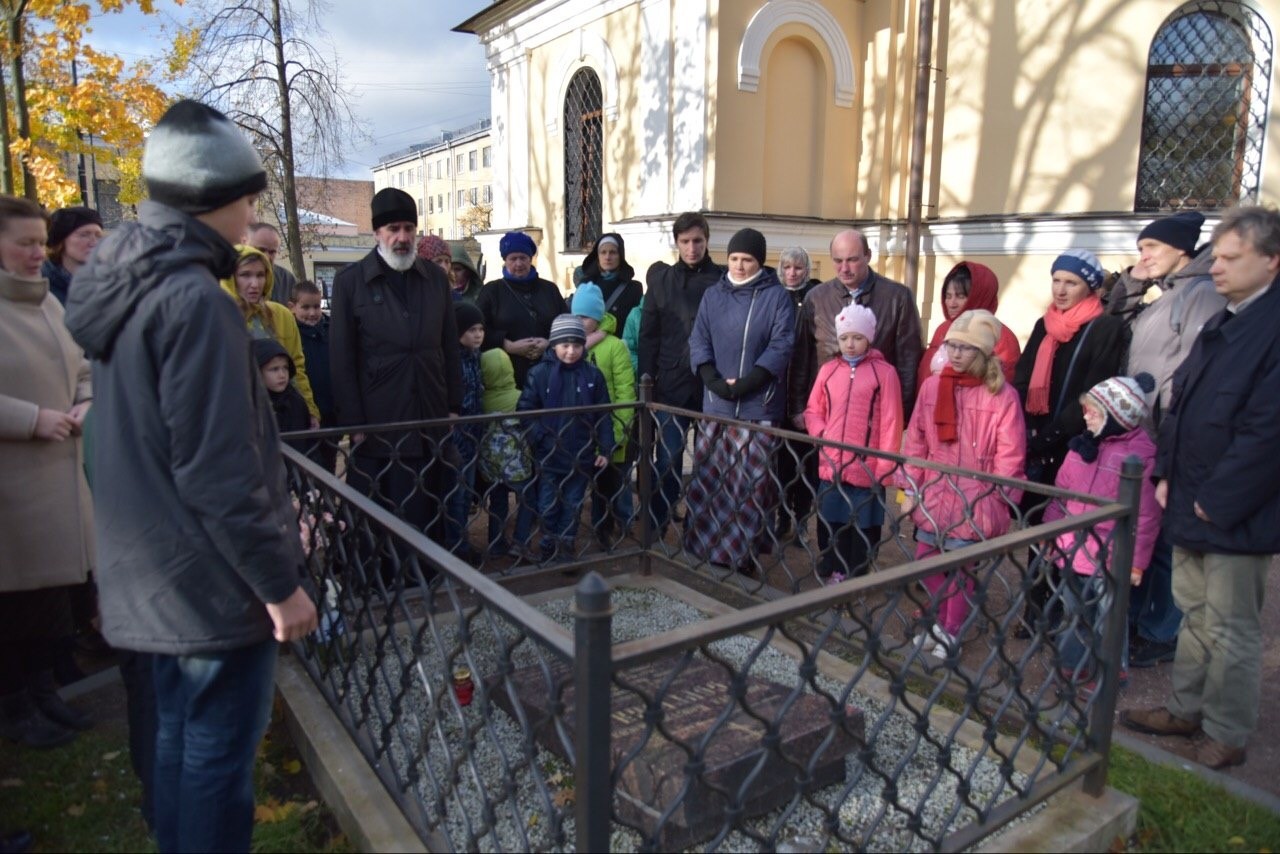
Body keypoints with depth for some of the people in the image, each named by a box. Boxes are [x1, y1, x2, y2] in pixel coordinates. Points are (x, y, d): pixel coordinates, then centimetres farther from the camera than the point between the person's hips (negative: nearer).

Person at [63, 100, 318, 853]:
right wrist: (279, 581, -16)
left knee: (181, 740, 22)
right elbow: (218, 470, -23)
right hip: (214, 581, -9)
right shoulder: (194, 299, -20)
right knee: (218, 761, 5)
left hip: (155, 573, 10)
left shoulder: (128, 287, 10)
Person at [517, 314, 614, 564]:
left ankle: (566, 545, 27)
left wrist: (605, 449, -2)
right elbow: (525, 409, -4)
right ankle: (548, 544, 28)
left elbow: (603, 415, 0)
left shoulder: (592, 375, -2)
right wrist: (537, 437, -14)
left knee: (573, 503, 12)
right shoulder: (539, 373, -6)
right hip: (548, 455, -1)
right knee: (548, 504, 10)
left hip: (581, 456, 1)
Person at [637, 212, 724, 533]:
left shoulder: (723, 280, 3)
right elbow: (648, 334, 6)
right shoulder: (661, 279, 8)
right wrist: (646, 380, -1)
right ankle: (655, 530, 11)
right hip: (671, 384, 1)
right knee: (667, 461, 2)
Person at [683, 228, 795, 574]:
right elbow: (699, 341, 6)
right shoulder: (712, 295, 11)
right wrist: (714, 380, -11)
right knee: (709, 479, 7)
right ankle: (706, 546, 19)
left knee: (751, 483, -1)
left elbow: (781, 346, -7)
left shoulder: (777, 296, 1)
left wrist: (746, 384, -16)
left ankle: (744, 555, 8)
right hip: (715, 404, 3)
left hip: (759, 406, -3)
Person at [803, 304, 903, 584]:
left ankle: (855, 576, 22)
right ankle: (832, 571, 29)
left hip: (866, 469, -4)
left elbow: (891, 423, -7)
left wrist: (884, 467, -10)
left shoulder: (884, 372, -5)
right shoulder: (828, 370, 7)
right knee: (829, 523, 14)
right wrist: (821, 434, -4)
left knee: (862, 527, 8)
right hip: (830, 466, 4)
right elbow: (813, 411, 15)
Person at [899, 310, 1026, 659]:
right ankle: (936, 623, 34)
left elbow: (1010, 458, -9)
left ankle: (951, 632, 28)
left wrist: (995, 503, -11)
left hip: (974, 503, -4)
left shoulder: (1003, 396, -10)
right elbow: (915, 442, 4)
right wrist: (910, 488, 3)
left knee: (961, 569, 9)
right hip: (932, 497, 4)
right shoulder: (932, 386, 1)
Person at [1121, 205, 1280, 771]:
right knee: (1194, 613, 19)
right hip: (1192, 506, 8)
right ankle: (1187, 709, 35)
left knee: (1232, 628, 7)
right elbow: (1180, 403, 15)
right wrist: (1167, 473, 7)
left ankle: (1226, 734, 23)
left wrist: (1217, 501, -18)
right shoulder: (1221, 326, 11)